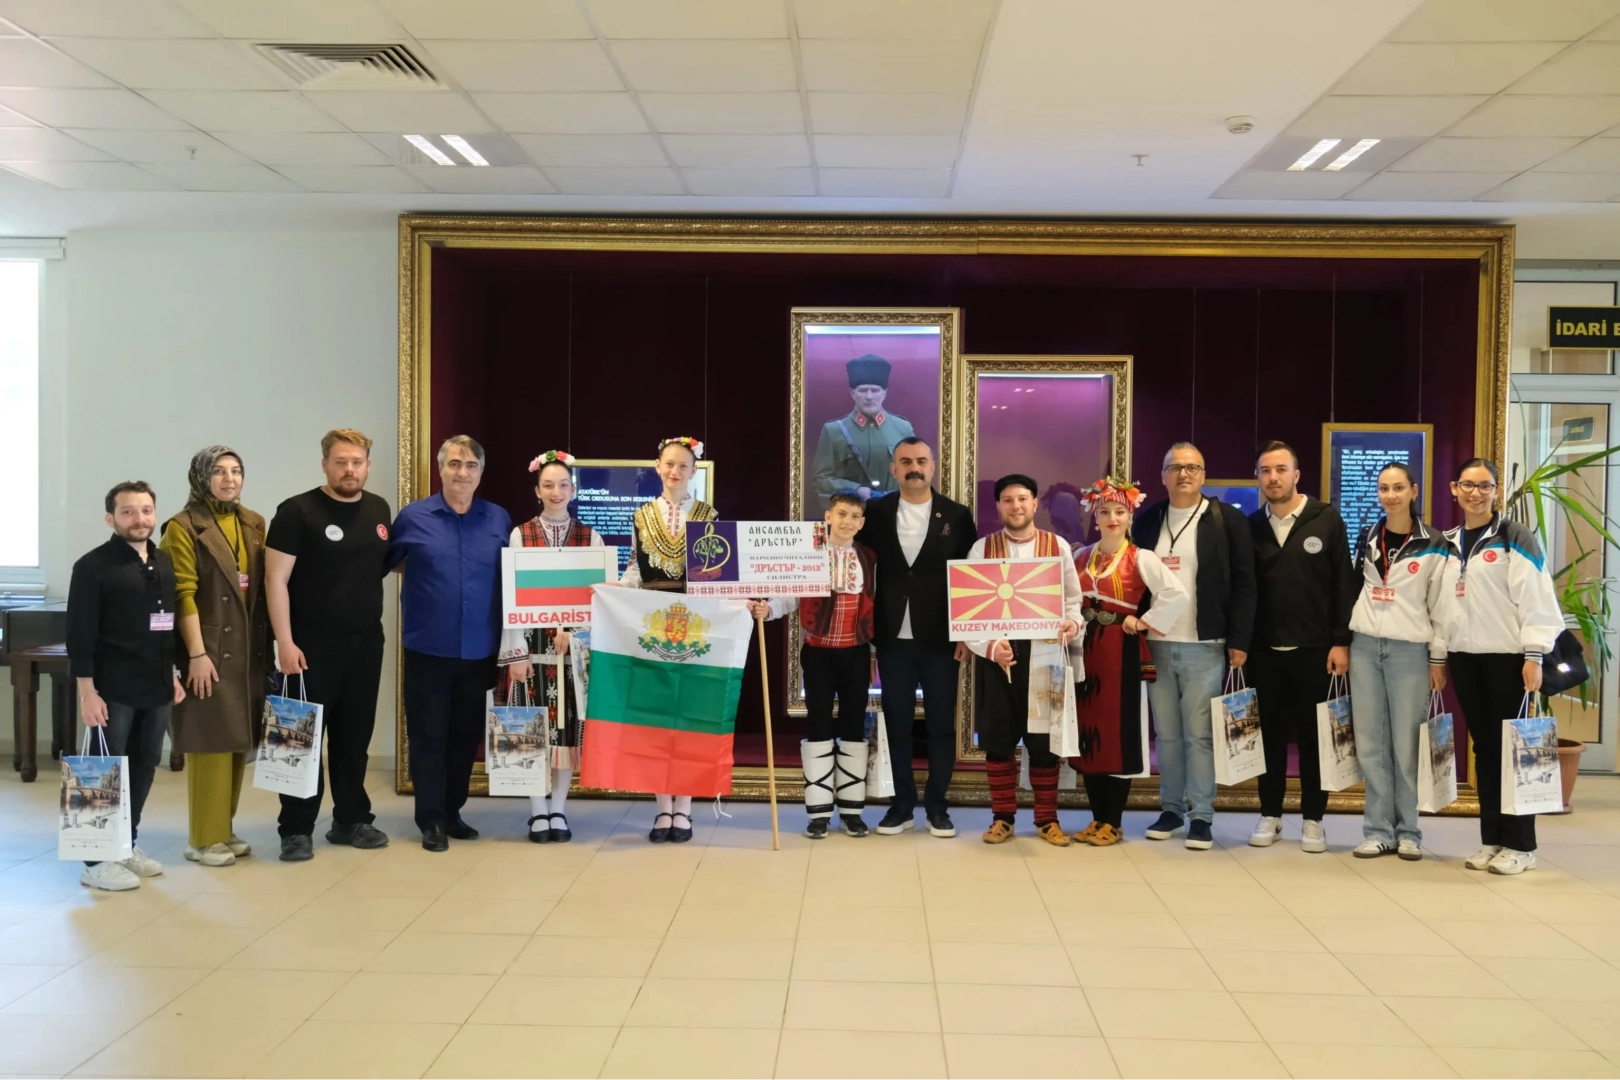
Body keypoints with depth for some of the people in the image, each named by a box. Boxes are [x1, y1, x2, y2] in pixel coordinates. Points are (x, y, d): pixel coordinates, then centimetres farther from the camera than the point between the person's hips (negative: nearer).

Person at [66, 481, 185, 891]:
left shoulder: (166, 563, 10)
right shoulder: (93, 566, -8)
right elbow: (79, 634, -11)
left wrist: (173, 673, 15)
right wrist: (87, 691, -15)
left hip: (156, 686, 6)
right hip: (114, 688, -6)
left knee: (145, 766, 12)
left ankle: (127, 845, 25)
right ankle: (97, 859, 9)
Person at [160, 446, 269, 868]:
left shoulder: (253, 524, 12)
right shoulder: (183, 526, -6)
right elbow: (183, 595, -12)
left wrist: (268, 644, 8)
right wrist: (197, 653, -17)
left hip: (248, 651, 6)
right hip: (209, 652, -6)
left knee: (237, 741, 11)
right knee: (210, 743, -2)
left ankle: (225, 828, 22)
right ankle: (204, 839, 8)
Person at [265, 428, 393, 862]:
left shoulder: (379, 510, 8)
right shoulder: (297, 511, -8)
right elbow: (276, 579, -11)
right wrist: (285, 641, -16)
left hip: (366, 643, 5)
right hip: (312, 646, -5)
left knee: (355, 736, 12)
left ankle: (352, 819, 23)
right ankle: (296, 829, 9)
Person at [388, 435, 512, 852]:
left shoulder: (499, 520, 4)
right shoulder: (413, 517, -1)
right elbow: (386, 564, 11)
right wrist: (422, 567, 0)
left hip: (480, 650, 2)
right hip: (428, 648, -2)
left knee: (467, 735, 11)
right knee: (428, 735, 3)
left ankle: (452, 812, 24)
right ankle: (431, 819, 12)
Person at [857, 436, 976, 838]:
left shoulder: (957, 515, 1)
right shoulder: (875, 513, 4)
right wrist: (866, 627, -1)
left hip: (940, 638, -1)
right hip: (893, 638, 1)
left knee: (941, 723, 5)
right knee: (897, 722, 7)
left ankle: (937, 806, 16)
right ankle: (902, 805, 17)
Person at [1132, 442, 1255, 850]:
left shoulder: (1227, 519, -1)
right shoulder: (1146, 520, 10)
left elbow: (1244, 584, -3)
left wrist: (1239, 641, -9)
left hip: (1204, 645, -3)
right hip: (1155, 644, 4)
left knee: (1199, 733, -1)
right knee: (1166, 733, 9)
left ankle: (1201, 816, 6)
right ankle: (1171, 808, 19)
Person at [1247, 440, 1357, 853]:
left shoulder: (1327, 520, -2)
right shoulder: (1251, 526, 6)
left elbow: (1344, 584, -4)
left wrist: (1341, 641, -9)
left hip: (1314, 648, -2)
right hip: (1264, 649, 2)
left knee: (1313, 736, 5)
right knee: (1270, 735, 9)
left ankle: (1313, 819, 15)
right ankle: (1270, 815, 19)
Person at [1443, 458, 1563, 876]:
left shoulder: (1516, 537, -4)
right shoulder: (1448, 543, 13)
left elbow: (1536, 598, -10)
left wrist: (1534, 655, -15)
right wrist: (1438, 655, 11)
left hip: (1507, 657, -5)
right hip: (1464, 658, 5)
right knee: (1484, 748, 10)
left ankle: (1520, 844, 6)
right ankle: (1491, 839, 16)